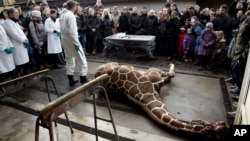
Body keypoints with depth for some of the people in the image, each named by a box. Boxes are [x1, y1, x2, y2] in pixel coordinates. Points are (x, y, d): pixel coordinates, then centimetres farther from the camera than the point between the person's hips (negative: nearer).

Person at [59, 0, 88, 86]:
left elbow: (62, 29, 13)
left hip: (64, 39, 9)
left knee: (69, 59, 14)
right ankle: (83, 79, 5)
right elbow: (72, 31, -23)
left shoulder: (62, 15, 10)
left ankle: (71, 80, 20)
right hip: (71, 40, -9)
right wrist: (76, 43, -20)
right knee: (81, 59, 0)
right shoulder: (71, 15, -16)